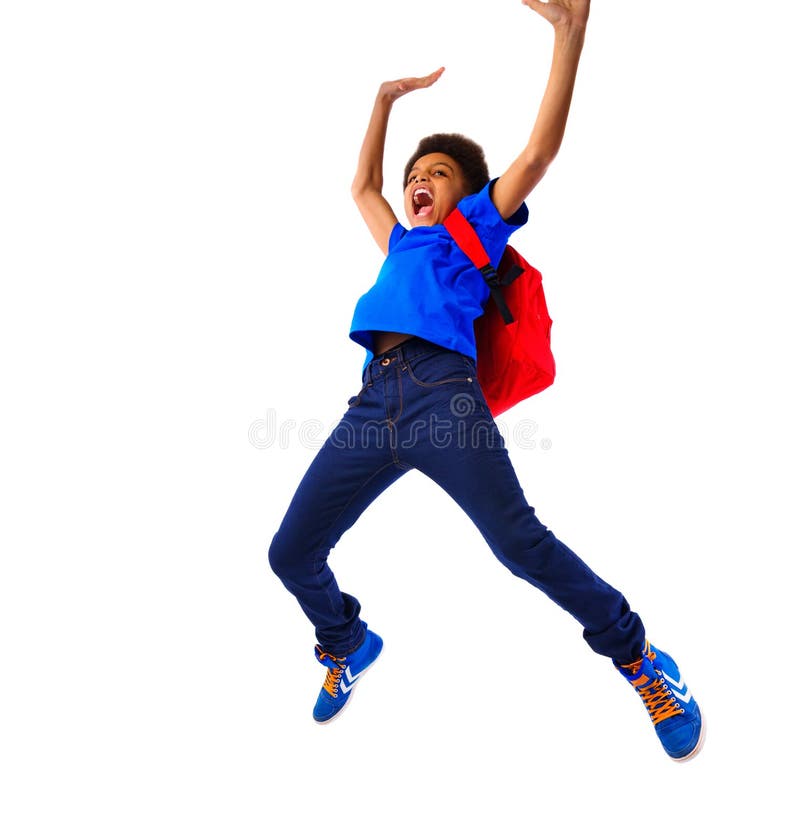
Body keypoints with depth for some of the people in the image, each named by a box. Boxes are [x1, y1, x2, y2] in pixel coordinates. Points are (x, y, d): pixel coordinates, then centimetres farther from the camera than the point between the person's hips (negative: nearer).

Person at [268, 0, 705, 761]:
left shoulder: (476, 225, 19)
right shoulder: (401, 244, 33)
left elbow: (537, 152, 8)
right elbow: (362, 186, 48)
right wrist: (386, 99, 49)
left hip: (441, 393, -5)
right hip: (373, 402, 6)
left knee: (519, 543, -20)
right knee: (291, 554, 4)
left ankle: (637, 657, 3)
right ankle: (348, 645, 33)